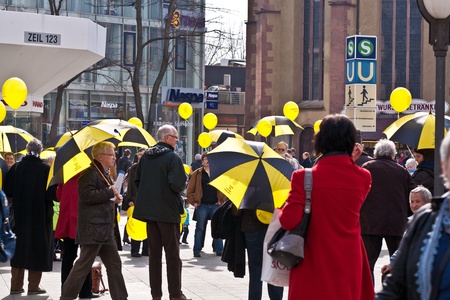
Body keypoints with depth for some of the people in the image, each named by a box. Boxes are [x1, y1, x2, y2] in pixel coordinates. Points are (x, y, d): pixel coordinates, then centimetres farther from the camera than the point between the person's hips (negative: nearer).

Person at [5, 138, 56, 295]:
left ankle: (16, 285, 14)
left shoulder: (16, 167, -4)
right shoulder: (46, 169, -12)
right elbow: (53, 193, -13)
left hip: (20, 215, 3)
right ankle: (33, 286, 8)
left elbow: (8, 191, -1)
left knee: (19, 248, 13)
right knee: (37, 249, 7)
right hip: (40, 216, -3)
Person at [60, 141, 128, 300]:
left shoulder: (104, 174, 19)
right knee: (83, 265, -6)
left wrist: (114, 198, 12)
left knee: (114, 264, 11)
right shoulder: (90, 173, -12)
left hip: (105, 228, 10)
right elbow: (87, 195, -25)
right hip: (93, 228, -10)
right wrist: (110, 192, -18)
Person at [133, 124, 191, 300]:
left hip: (148, 209, 6)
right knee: (172, 253, 2)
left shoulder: (145, 157, 7)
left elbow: (137, 180, 10)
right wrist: (178, 190, 0)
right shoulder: (172, 158, -13)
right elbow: (178, 184, -21)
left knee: (154, 252, 11)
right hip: (168, 211, -6)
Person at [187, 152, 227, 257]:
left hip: (215, 205, 1)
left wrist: (222, 201, 4)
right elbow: (190, 190, 8)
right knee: (200, 228, 0)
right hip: (202, 205, -1)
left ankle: (219, 250, 7)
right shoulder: (197, 174, 6)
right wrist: (193, 202, -1)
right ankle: (197, 251, 5)